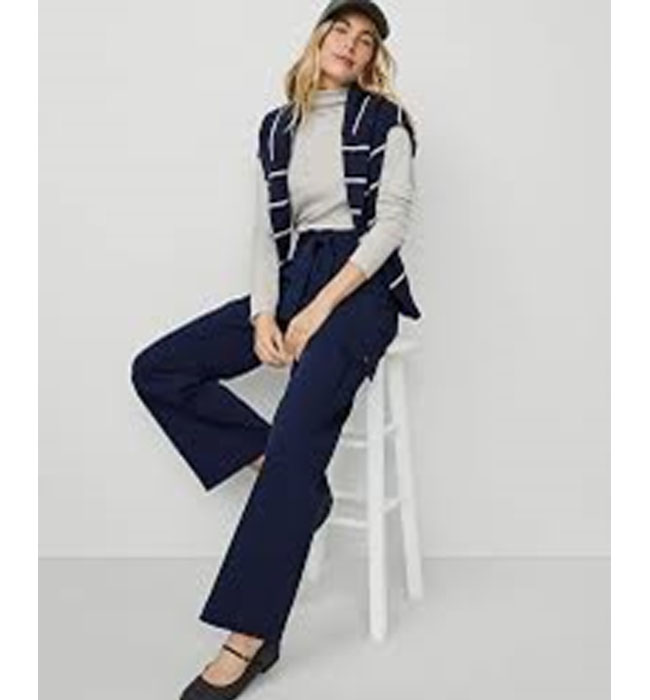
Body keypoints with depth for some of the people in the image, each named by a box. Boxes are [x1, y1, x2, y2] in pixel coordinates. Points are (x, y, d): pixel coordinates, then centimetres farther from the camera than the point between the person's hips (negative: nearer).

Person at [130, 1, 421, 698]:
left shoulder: (383, 119, 4)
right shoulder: (277, 127, 16)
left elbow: (390, 222, -7)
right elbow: (266, 230, 12)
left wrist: (318, 311, -16)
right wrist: (263, 314, -5)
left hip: (360, 283, -6)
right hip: (291, 280, 6)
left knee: (300, 424, -29)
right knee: (155, 370, -7)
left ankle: (250, 635, -27)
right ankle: (291, 481, -7)